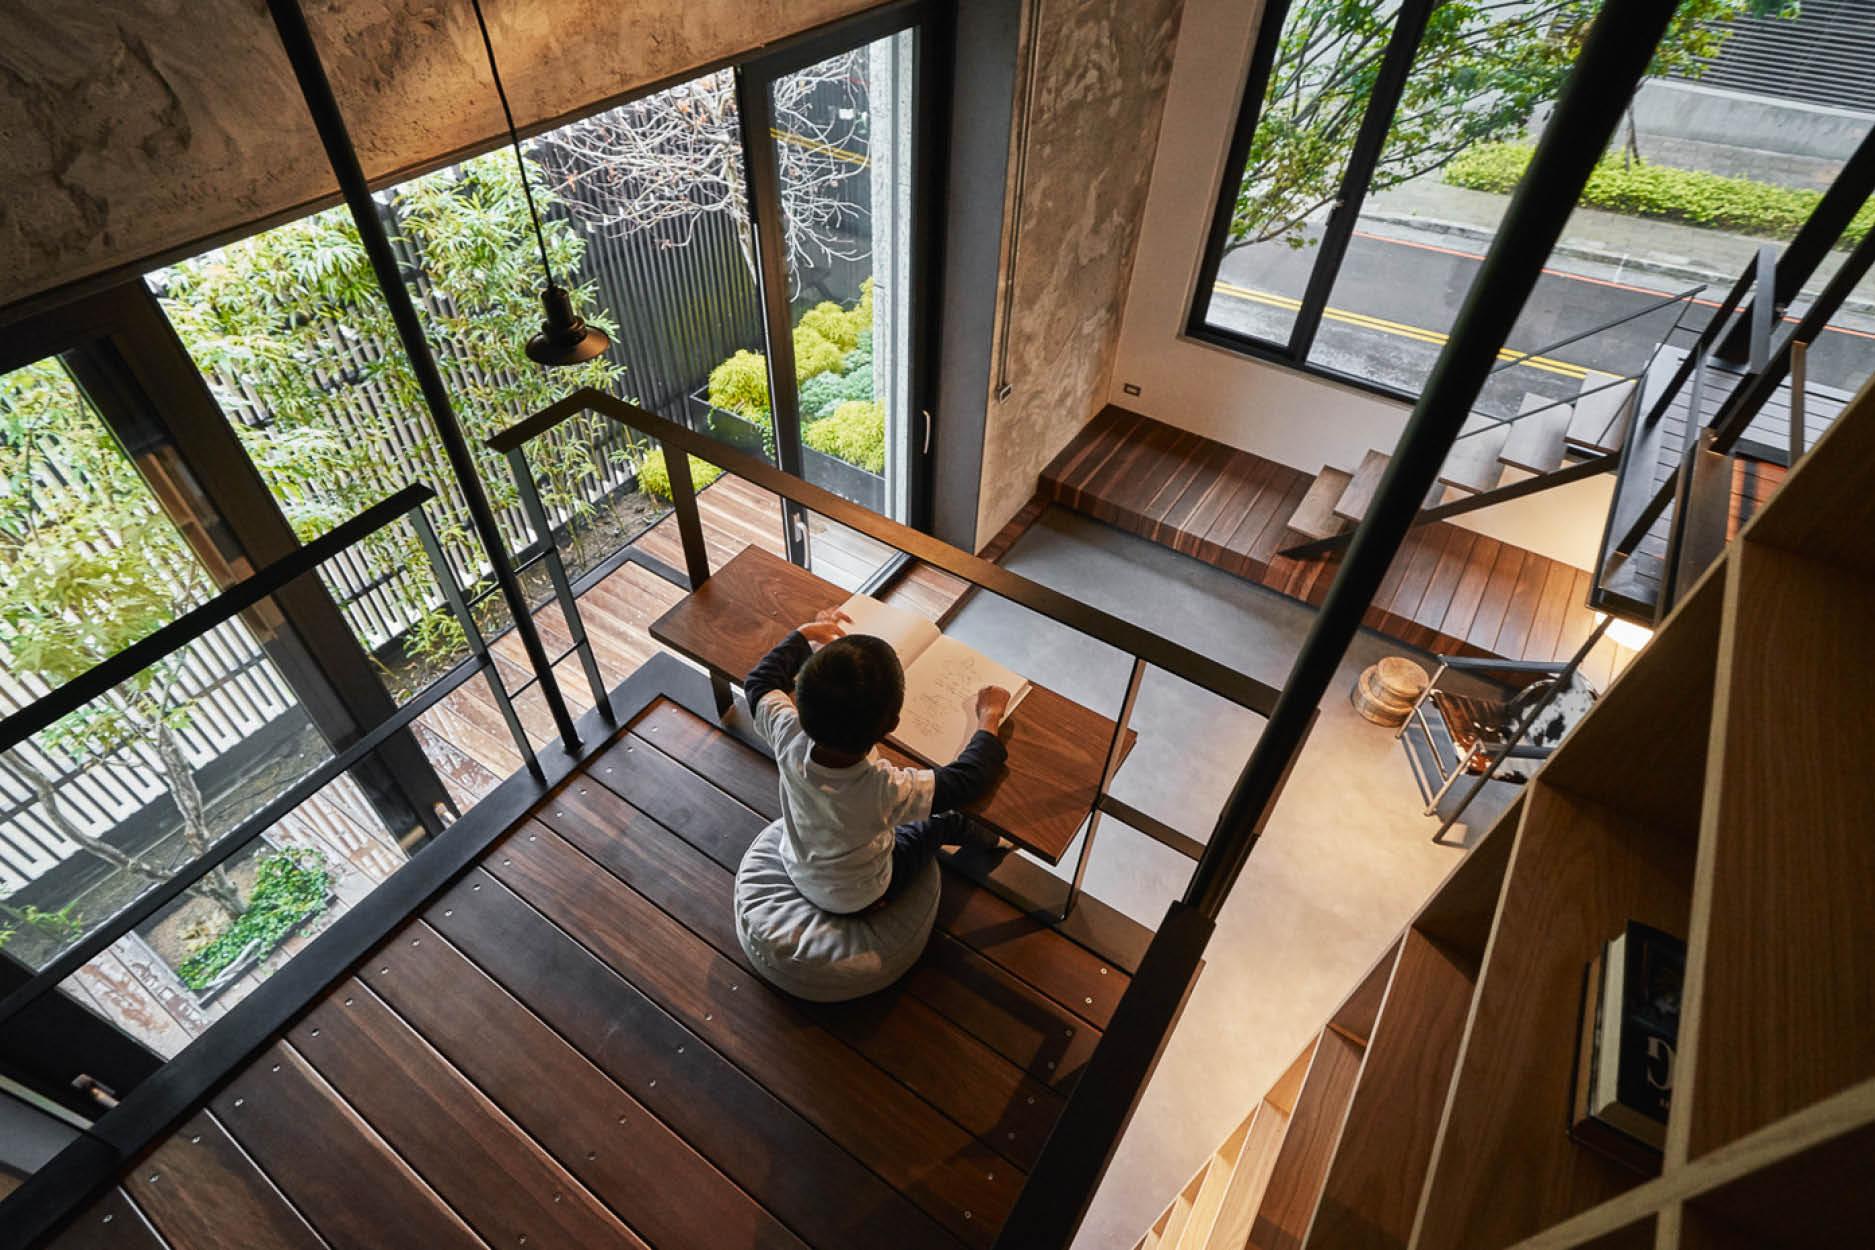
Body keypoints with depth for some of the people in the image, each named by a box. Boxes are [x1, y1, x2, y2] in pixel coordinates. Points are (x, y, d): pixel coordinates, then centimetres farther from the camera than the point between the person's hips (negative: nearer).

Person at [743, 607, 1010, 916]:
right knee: (943, 823, 17)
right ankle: (991, 842, 48)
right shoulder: (885, 789, -45)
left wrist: (805, 633, 2)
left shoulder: (789, 739, -35)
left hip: (797, 871, 4)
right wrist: (990, 718, -12)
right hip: (857, 900, -4)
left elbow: (760, 681, -13)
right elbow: (967, 778, -29)